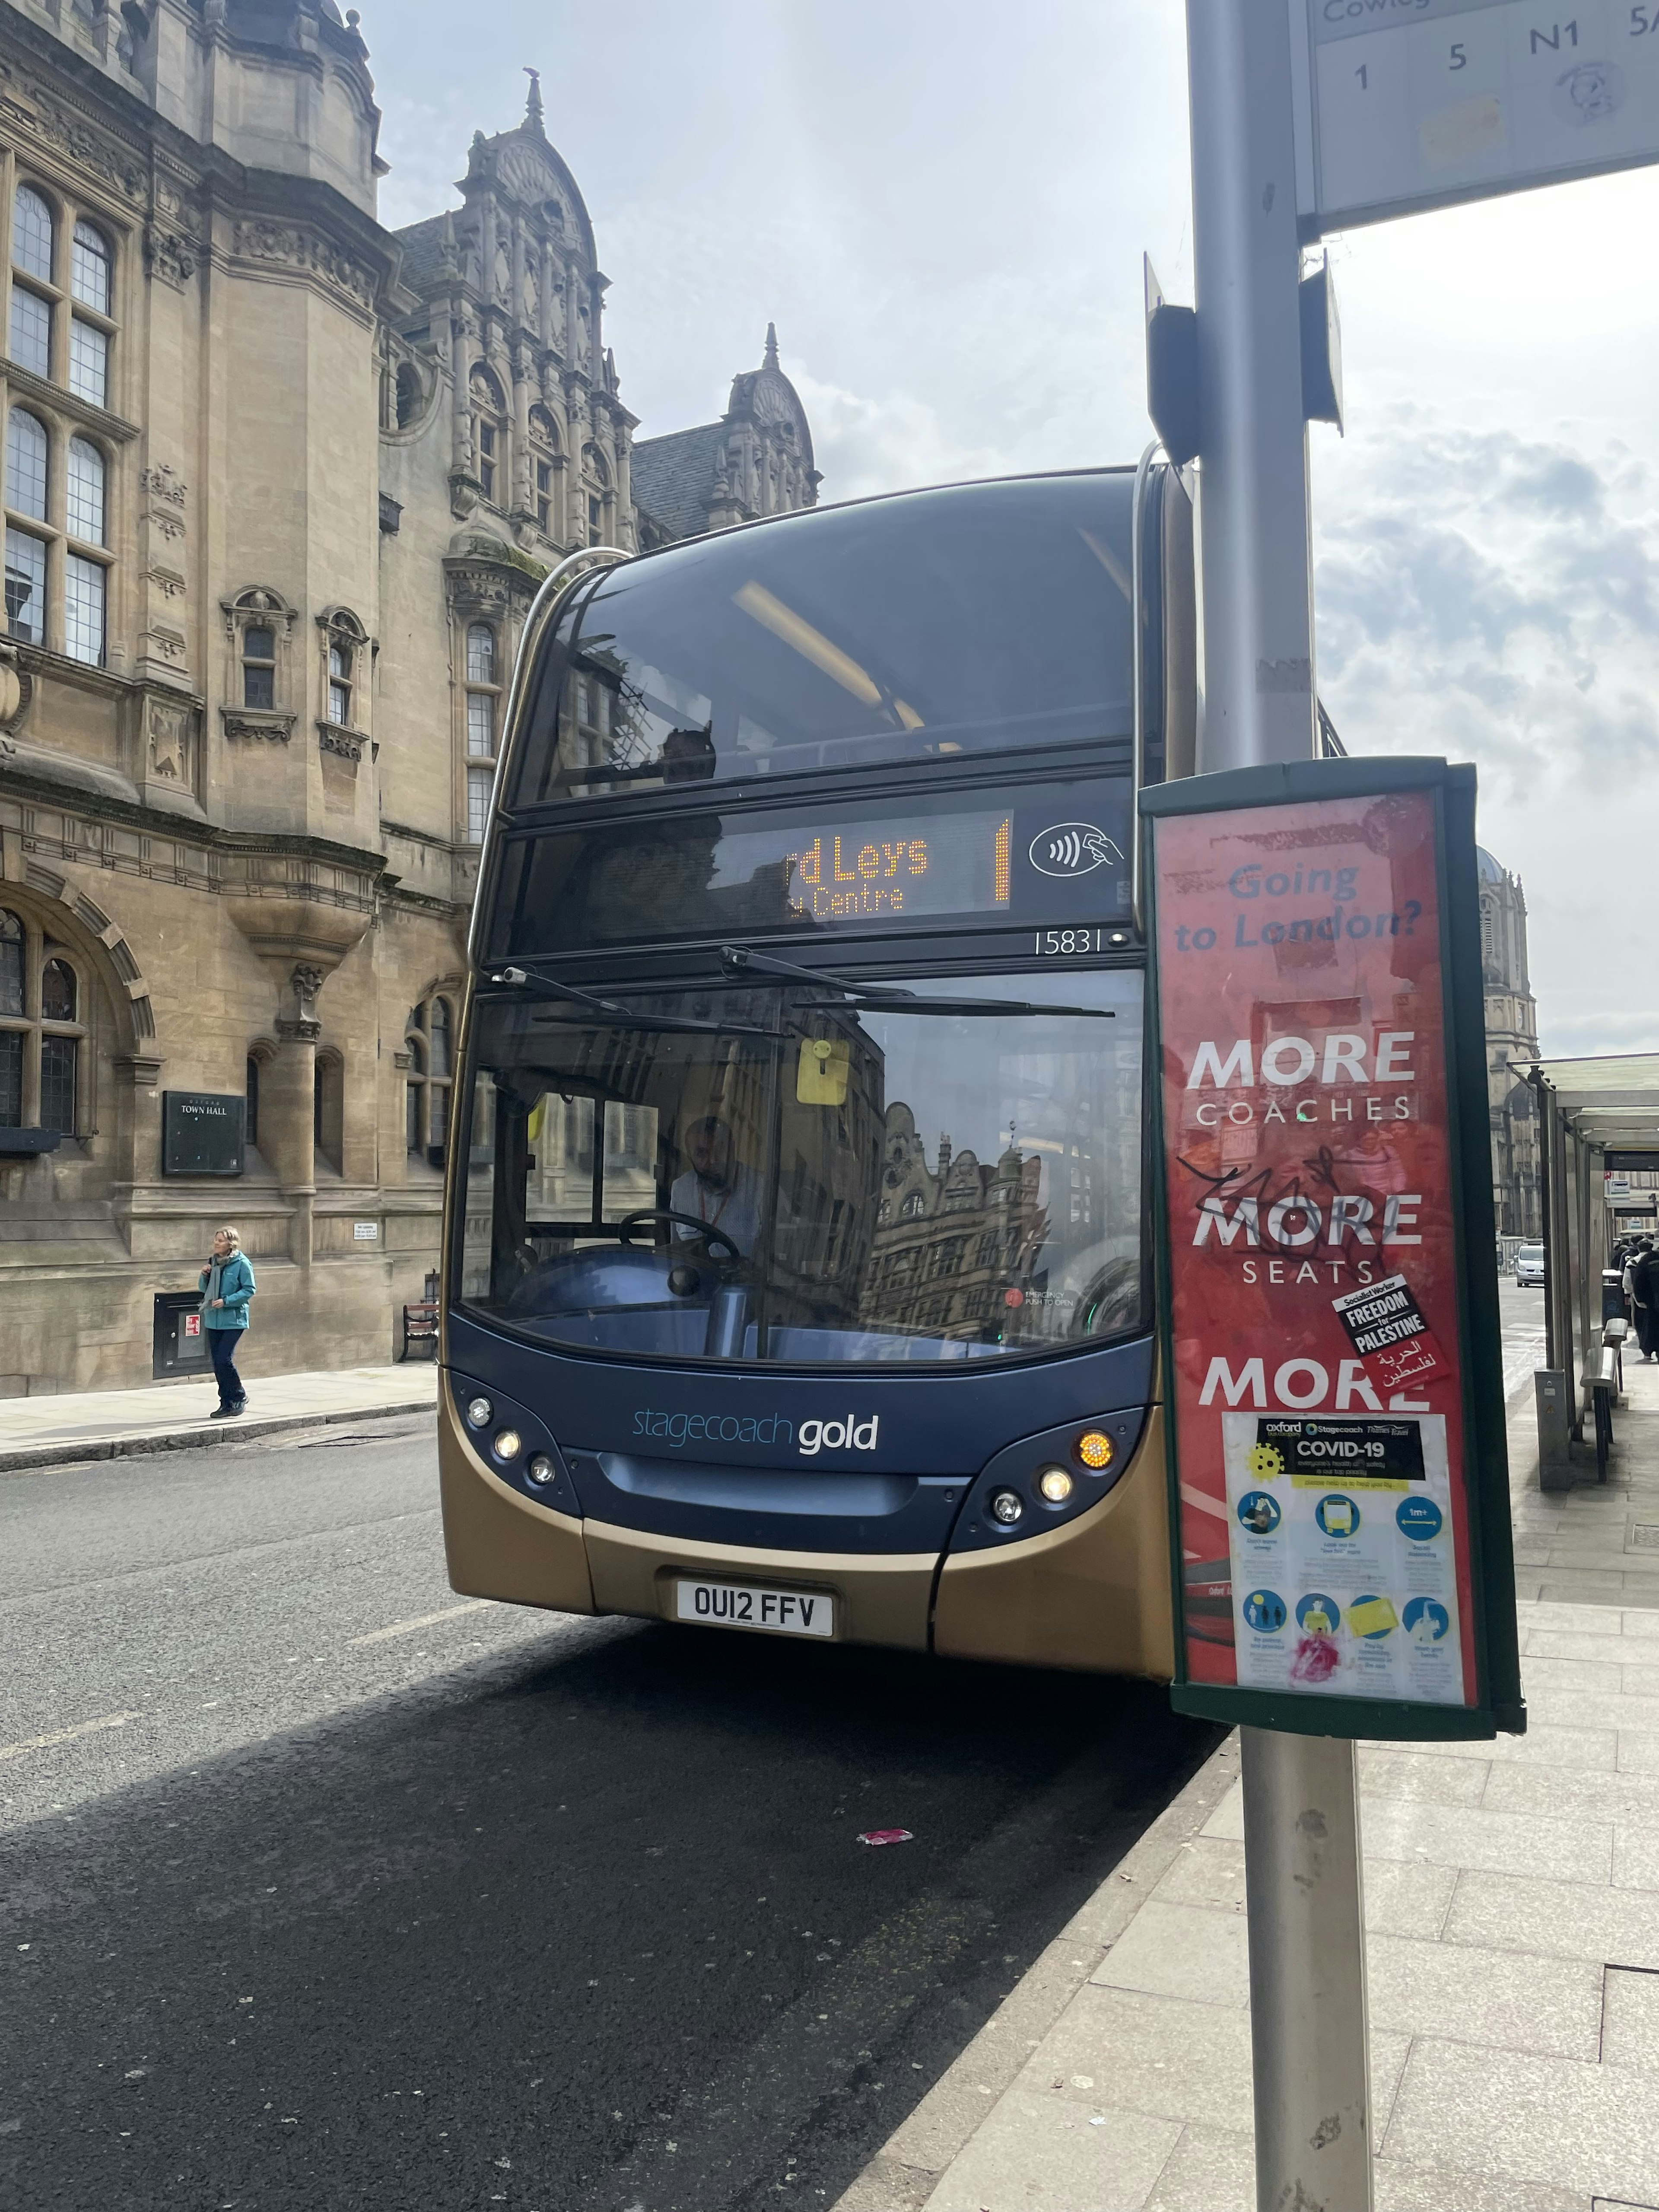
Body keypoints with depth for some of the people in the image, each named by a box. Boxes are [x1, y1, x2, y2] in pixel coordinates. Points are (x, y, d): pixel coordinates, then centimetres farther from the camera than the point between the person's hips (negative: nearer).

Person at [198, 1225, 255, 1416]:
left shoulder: (242, 1264, -9)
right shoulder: (214, 1262, 10)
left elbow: (249, 1290, -11)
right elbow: (204, 1290, 17)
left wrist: (226, 1301, -19)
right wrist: (205, 1276, -3)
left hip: (233, 1320, -7)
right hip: (213, 1320, 7)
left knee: (224, 1360, -14)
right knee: (217, 1364, 7)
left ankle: (240, 1398, 5)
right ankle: (227, 1404, 17)